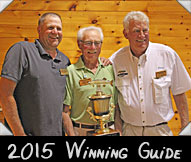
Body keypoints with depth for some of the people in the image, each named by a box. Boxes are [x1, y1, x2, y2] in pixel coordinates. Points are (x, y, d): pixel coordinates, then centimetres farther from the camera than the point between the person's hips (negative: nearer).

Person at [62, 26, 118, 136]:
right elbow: (64, 111, -6)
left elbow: (117, 104, 9)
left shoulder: (110, 68, 5)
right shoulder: (70, 72, -6)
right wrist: (72, 134, -12)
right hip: (82, 131, -3)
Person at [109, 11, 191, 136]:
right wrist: (118, 127, 2)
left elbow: (179, 92, 0)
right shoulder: (115, 60, -5)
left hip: (160, 129, 0)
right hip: (129, 129, 1)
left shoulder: (167, 54, -7)